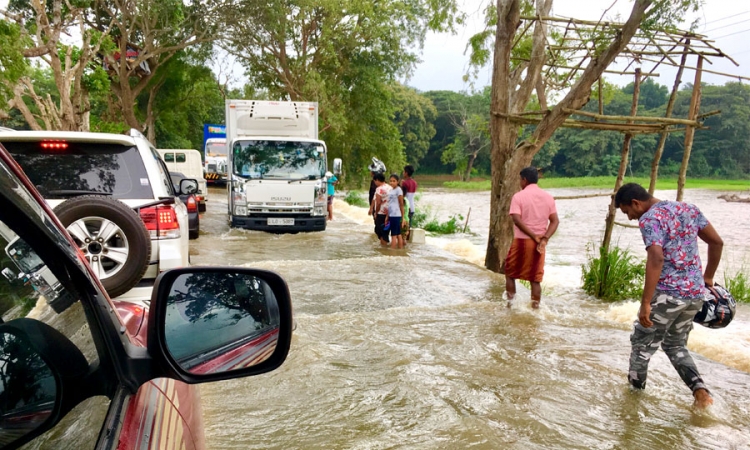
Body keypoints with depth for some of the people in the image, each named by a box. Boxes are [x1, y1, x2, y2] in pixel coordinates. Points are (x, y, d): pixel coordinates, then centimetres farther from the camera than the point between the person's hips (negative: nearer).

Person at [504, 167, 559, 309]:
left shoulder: (519, 196, -6)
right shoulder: (548, 197, 7)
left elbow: (517, 220, -18)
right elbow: (555, 221, -1)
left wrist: (534, 237, -15)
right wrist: (544, 238, -10)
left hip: (521, 241, -3)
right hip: (539, 243, 4)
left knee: (510, 273, 13)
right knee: (535, 279, 8)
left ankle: (510, 304, 14)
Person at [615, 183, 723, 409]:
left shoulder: (650, 219, -14)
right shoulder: (688, 208, 11)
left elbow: (656, 258, -27)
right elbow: (717, 242, 16)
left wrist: (645, 303, -25)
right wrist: (707, 278, 25)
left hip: (668, 293, -8)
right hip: (696, 293, 8)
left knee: (642, 344, 11)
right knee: (676, 345, 23)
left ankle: (633, 390, 24)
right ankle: (700, 390, 7)